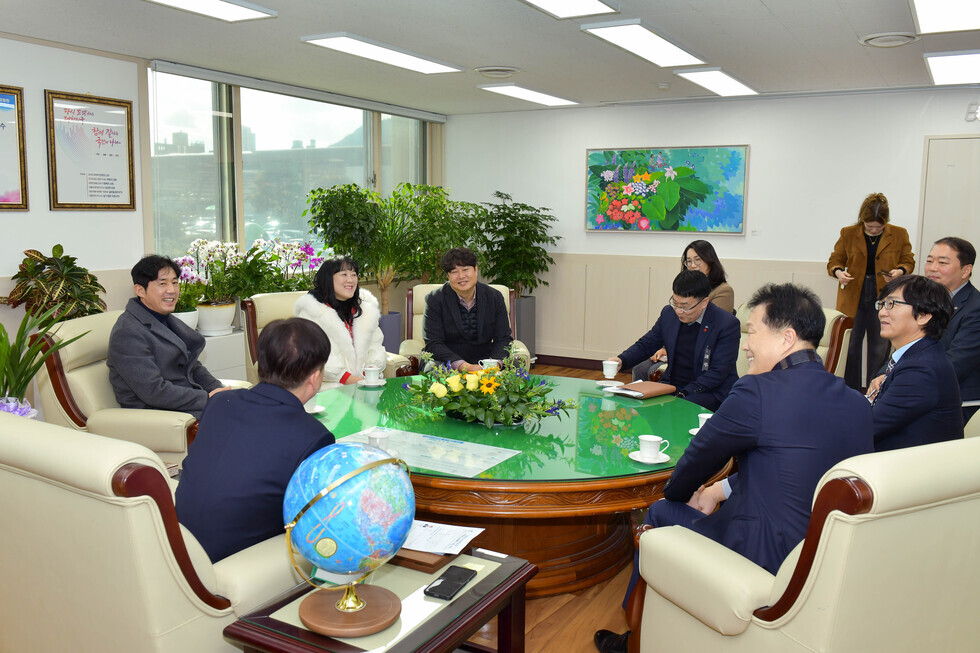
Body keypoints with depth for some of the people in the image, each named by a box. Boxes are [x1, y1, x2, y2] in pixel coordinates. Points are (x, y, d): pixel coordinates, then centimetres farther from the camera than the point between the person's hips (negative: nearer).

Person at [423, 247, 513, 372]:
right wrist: (464, 366, -27)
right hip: (446, 363, -2)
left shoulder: (495, 297, 2)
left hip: (484, 360, 2)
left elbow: (503, 338, 2)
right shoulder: (435, 300, -7)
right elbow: (433, 344, -13)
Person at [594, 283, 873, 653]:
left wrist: (673, 494, 14)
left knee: (661, 513, 16)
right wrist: (722, 490, 16)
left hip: (767, 559, -8)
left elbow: (700, 456, -6)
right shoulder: (857, 404, 2)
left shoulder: (758, 392, -21)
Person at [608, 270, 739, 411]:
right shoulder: (669, 313, 5)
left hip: (709, 392, -6)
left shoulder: (727, 324, -12)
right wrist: (621, 360, -6)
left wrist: (683, 394, -23)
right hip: (671, 385, 6)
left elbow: (718, 372, -15)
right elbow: (646, 344, 15)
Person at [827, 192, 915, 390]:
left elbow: (908, 261, 9)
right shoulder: (848, 234, 2)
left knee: (879, 348, 6)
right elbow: (834, 261, 6)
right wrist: (838, 272, -17)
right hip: (853, 299, 0)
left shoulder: (899, 235, 2)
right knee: (850, 347, 5)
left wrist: (900, 271, -14)